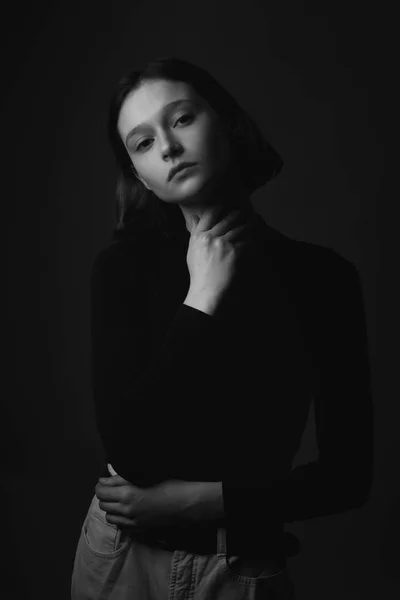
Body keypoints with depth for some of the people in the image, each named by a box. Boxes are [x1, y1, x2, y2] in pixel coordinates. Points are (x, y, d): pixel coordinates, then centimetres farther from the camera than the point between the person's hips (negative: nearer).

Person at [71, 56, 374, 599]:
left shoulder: (322, 275, -10)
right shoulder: (124, 264, -9)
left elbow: (349, 474, -8)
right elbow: (128, 449, -18)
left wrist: (200, 501, -15)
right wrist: (202, 298, -19)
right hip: (122, 554, 1)